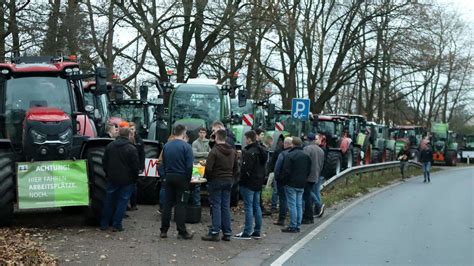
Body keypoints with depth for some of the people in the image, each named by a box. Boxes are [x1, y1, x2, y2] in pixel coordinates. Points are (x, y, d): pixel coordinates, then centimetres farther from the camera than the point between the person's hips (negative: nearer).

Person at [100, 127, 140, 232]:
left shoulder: (110, 146, 3)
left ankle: (104, 224, 20)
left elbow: (104, 161, 9)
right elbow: (135, 166, -12)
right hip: (126, 180, -5)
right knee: (122, 201, 4)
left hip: (112, 179, 5)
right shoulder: (131, 149, -14)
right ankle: (117, 225, 5)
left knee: (109, 201, 14)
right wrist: (134, 177, 3)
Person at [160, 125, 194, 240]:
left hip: (169, 177, 5)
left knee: (167, 204, 9)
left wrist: (166, 175, 13)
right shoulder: (186, 146, -10)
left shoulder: (166, 146, 6)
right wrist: (188, 179, -3)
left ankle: (164, 230, 10)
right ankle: (182, 232, 0)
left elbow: (163, 164, 10)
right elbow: (189, 166, -14)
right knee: (180, 205, -1)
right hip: (181, 178, -4)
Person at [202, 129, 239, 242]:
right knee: (226, 206, 9)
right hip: (228, 181, 6)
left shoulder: (214, 151, -13)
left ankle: (215, 232, -5)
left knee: (216, 206, -3)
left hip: (216, 181, -6)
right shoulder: (233, 151, 9)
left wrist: (208, 178, 0)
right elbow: (236, 168, 12)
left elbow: (208, 168, -16)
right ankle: (227, 233, 9)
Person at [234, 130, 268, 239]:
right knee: (256, 206, 12)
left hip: (249, 183, -9)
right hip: (258, 183, 9)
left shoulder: (249, 153, -19)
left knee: (248, 207, -6)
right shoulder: (261, 151, 11)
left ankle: (247, 232, -3)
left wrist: (241, 180, -9)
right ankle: (257, 231, 16)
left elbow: (245, 169, -21)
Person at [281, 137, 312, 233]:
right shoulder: (306, 156, 10)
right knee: (299, 205, 10)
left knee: (292, 205, -5)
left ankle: (292, 226, -5)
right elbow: (309, 171, 14)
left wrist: (285, 181, -2)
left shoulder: (289, 155, -13)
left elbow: (286, 171, -14)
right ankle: (297, 226, 12)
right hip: (302, 185, 6)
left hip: (291, 184, -6)